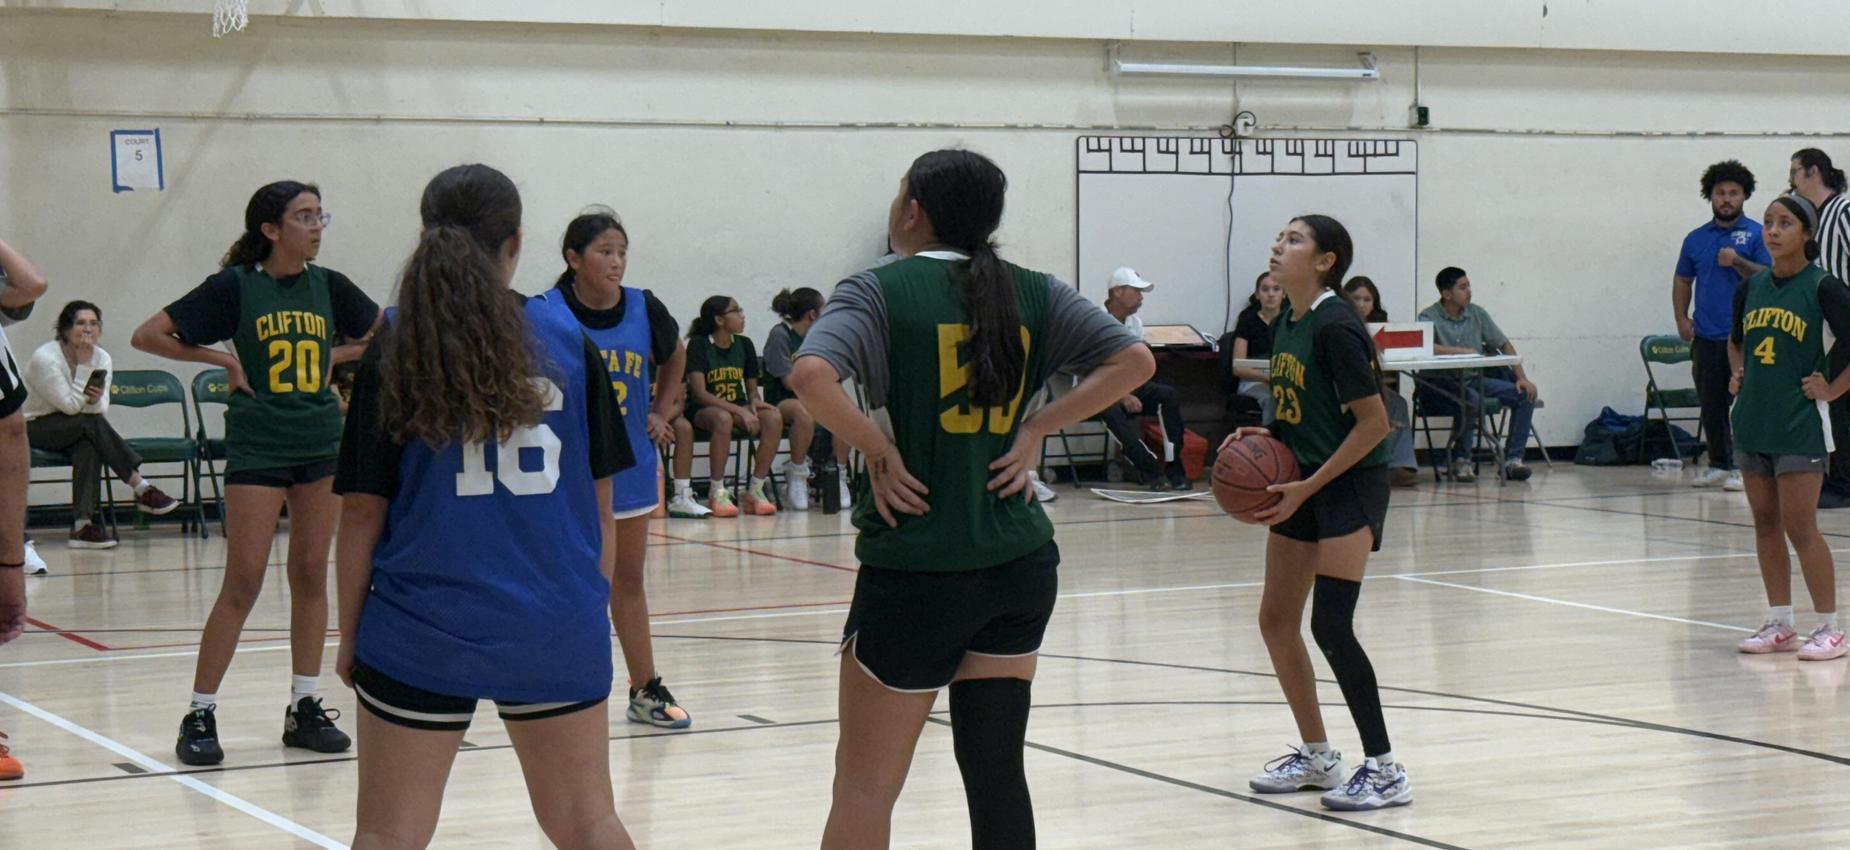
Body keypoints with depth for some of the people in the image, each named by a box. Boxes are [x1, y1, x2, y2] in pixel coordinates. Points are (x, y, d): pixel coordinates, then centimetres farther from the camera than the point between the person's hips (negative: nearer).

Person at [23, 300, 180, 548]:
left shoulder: (102, 358, -3)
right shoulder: (45, 358, -21)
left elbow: (101, 412, -8)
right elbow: (71, 406, -25)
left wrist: (95, 400, -32)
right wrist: (84, 365, -25)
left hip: (74, 432, 5)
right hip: (34, 428, -5)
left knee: (89, 446, -32)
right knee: (91, 424, -32)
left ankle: (82, 524, -36)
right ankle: (142, 489, -31)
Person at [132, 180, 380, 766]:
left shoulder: (328, 286, 5)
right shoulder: (234, 287, -6)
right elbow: (148, 336, -5)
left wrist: (335, 357, 5)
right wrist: (222, 359, -8)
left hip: (323, 442, 4)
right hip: (257, 447, -4)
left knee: (310, 574, 8)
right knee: (244, 581, -6)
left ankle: (305, 707, 16)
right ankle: (200, 713, 2)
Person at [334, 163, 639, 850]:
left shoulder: (396, 351, -4)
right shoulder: (568, 340, 0)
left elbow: (363, 511, -4)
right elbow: (601, 498, 4)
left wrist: (349, 633, 7)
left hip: (420, 633, -1)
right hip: (556, 629, 2)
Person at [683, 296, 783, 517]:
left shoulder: (744, 344, 6)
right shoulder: (699, 344, -9)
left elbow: (752, 388, 13)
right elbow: (699, 393, -18)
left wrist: (754, 401, -13)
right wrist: (739, 411, -26)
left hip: (738, 408, 5)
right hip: (702, 410, -5)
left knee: (774, 418, -25)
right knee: (723, 418, -40)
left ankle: (756, 490, -20)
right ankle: (717, 493, -29)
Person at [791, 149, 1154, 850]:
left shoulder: (881, 291, -6)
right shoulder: (1034, 293, 7)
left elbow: (810, 375, -23)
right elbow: (1133, 360, 2)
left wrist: (878, 449, -11)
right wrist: (1035, 429, 2)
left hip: (914, 567, -4)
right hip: (1020, 563, 5)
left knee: (864, 786, 5)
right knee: (996, 773, 11)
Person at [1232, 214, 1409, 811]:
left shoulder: (1335, 326, -18)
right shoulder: (1288, 323, 9)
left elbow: (1374, 421, -20)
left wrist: (1306, 488, -21)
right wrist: (1267, 436, 1)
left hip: (1350, 486, -9)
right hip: (1304, 484, 9)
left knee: (1330, 626, -13)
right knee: (1275, 620, 10)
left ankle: (1385, 772, -4)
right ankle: (1316, 756, 24)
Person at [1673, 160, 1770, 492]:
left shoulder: (1756, 234, -1)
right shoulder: (1696, 239, 12)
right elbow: (1683, 281, 19)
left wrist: (1738, 262, -20)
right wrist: (1682, 318, 7)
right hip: (1706, 337, 4)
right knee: (1711, 405, 9)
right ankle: (1719, 464, 20)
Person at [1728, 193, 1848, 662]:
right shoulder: (1752, 287, 9)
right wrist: (1739, 375, 11)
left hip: (1799, 423, -6)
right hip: (1752, 419, 6)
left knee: (1799, 527, -7)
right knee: (1765, 523, 9)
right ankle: (1780, 624, 17)